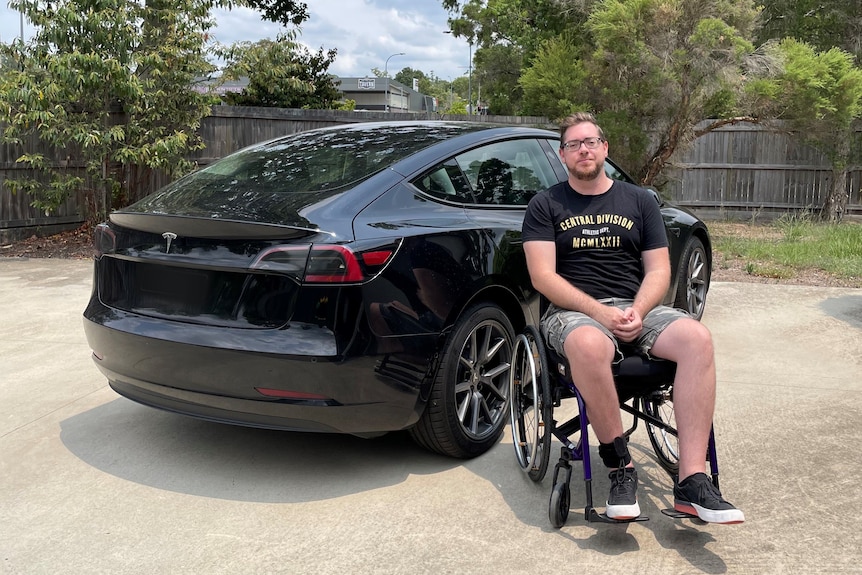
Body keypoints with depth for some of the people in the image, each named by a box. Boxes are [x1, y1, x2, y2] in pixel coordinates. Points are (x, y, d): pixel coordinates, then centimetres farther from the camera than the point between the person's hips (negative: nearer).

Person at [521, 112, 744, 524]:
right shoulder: (546, 205, 8)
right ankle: (620, 467, -24)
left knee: (697, 338, -28)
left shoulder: (639, 201, 17)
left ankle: (691, 481, -30)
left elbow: (658, 270, 10)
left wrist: (637, 312, -12)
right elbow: (543, 276, -4)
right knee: (589, 345, -41)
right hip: (574, 311, -3)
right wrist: (601, 312, -17)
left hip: (637, 307, 3)